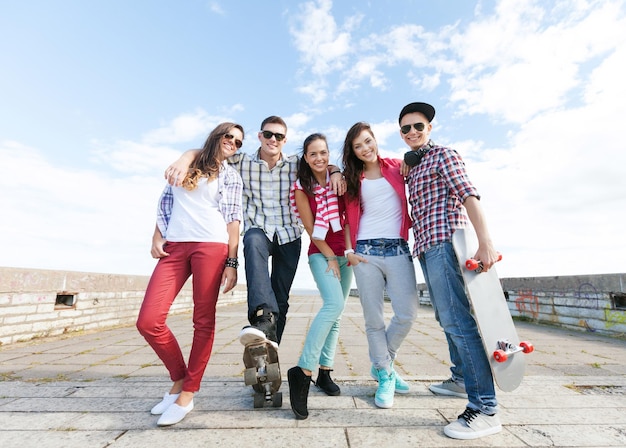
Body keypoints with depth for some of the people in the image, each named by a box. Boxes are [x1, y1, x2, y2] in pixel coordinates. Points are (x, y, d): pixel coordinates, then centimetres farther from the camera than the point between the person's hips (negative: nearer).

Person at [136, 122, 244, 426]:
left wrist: (231, 262, -4)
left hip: (211, 246, -2)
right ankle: (179, 378, 16)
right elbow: (165, 202, 20)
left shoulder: (231, 177, 12)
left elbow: (232, 220, 4)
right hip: (173, 247, 3)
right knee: (148, 321, -6)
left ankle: (187, 393, 13)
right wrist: (156, 237, 7)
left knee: (203, 321, -3)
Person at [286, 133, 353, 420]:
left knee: (336, 314, 6)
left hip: (344, 254, 5)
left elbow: (346, 216, 6)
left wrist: (349, 250, -5)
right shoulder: (301, 188, -3)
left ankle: (325, 372, 18)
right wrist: (331, 257, -8)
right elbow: (311, 229, -6)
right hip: (321, 254, -4)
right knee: (334, 304, -25)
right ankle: (303, 371, -18)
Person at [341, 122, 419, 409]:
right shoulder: (354, 179, 12)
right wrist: (349, 250, 0)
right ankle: (384, 376, 21)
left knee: (407, 314, -6)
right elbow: (349, 218, 10)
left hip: (398, 249, 0)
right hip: (365, 252, 0)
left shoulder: (397, 167, 11)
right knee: (374, 319, 2)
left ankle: (382, 364, 21)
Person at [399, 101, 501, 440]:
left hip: (445, 241, -9)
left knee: (456, 319, -13)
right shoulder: (411, 166, 23)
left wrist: (485, 241, -23)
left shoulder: (443, 155, 0)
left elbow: (468, 195, -13)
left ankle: (484, 408, -5)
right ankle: (461, 378, 32)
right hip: (426, 247, 9)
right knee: (446, 317, 16)